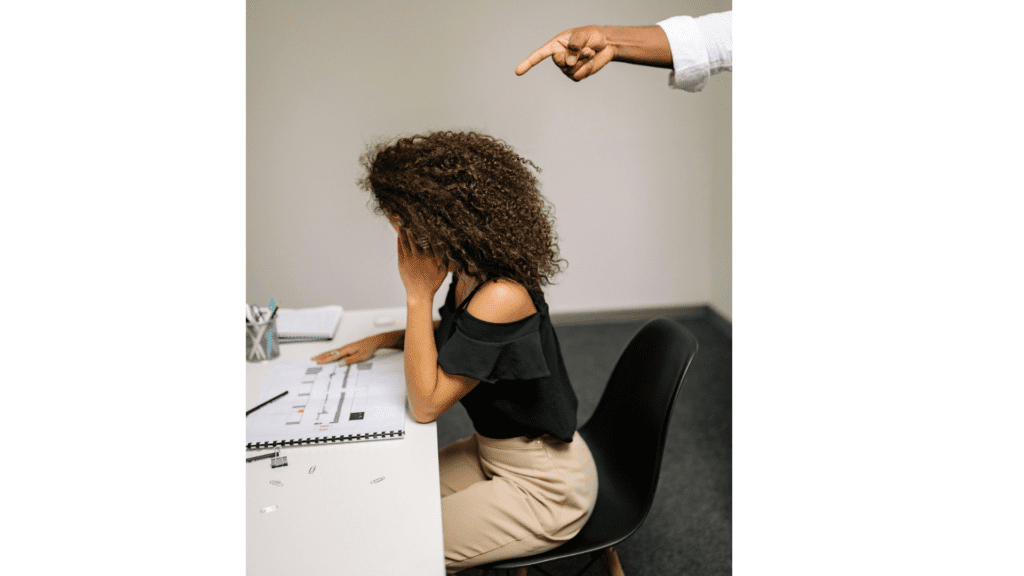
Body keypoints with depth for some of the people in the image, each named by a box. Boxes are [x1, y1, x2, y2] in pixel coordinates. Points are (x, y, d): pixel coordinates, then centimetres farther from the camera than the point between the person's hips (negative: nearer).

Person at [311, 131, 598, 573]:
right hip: (495, 452, 9)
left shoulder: (502, 296, -32)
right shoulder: (471, 275, -4)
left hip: (544, 488, -9)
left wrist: (418, 294, -25)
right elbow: (450, 332, 20)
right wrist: (382, 340, 7)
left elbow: (426, 404, -25)